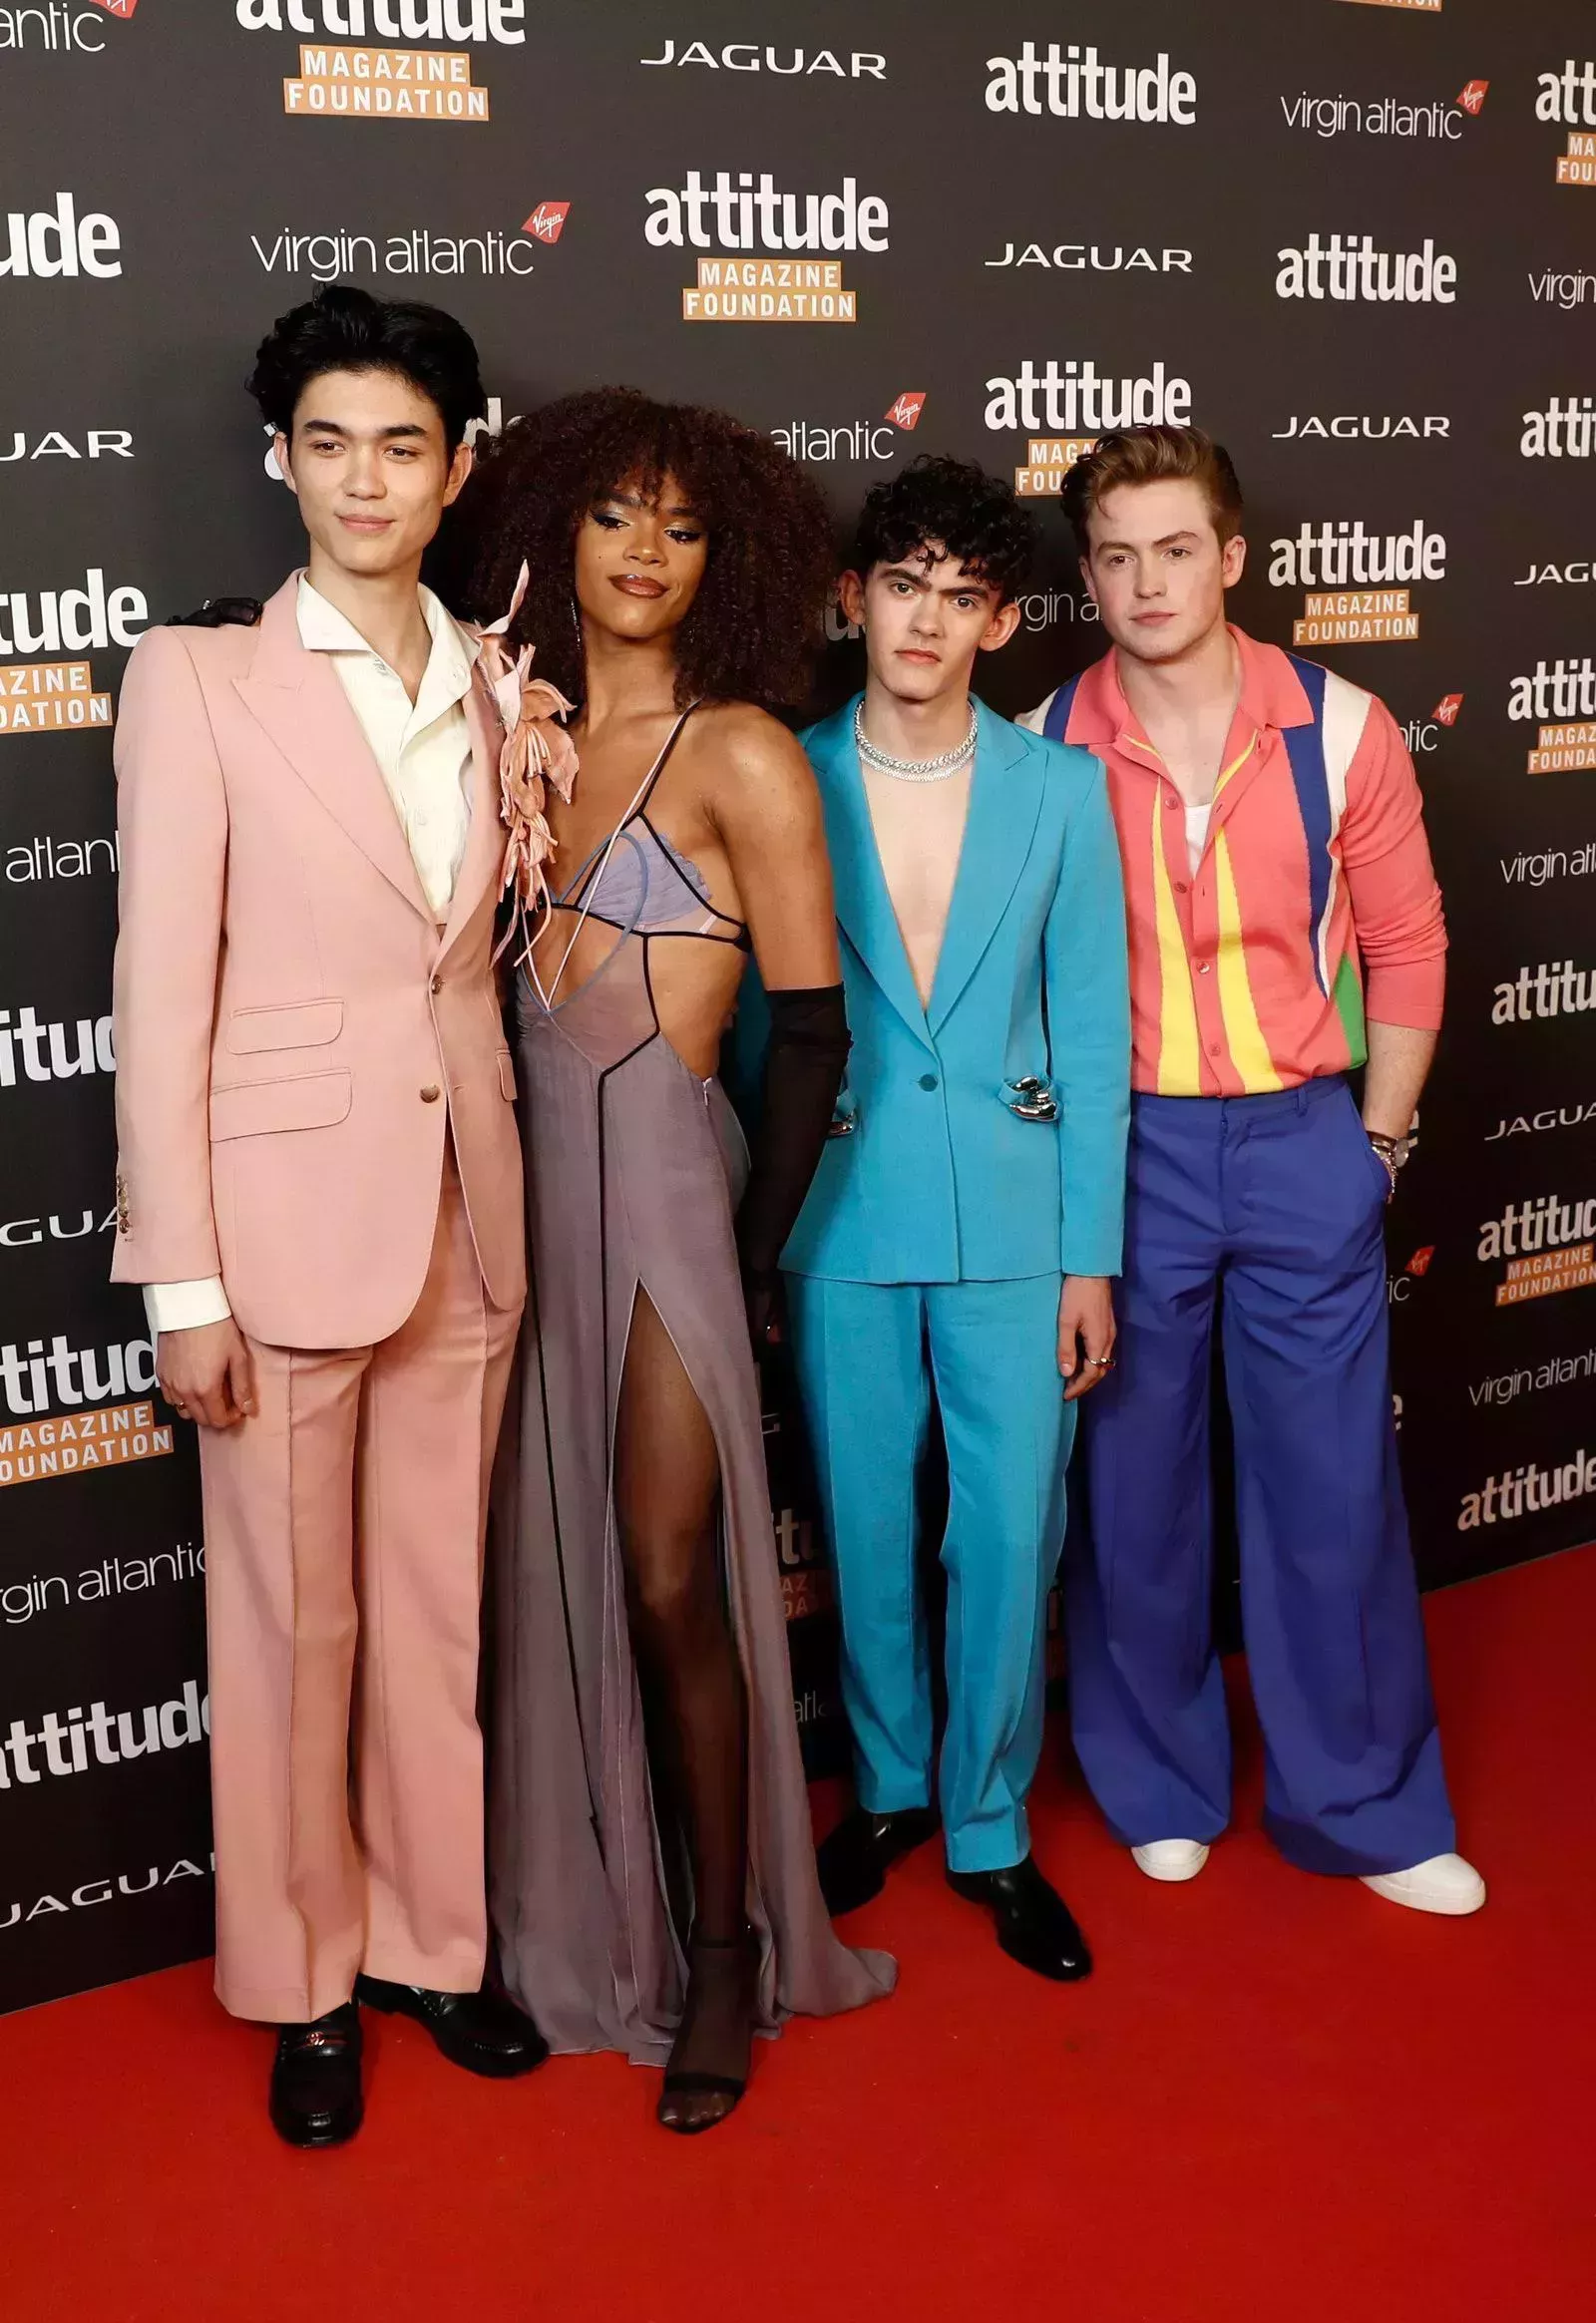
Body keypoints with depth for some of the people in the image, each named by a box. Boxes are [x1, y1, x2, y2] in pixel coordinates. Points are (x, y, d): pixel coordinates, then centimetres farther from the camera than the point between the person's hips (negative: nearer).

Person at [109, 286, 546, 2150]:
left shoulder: (491, 690, 9)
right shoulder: (200, 679, -5)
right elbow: (160, 996, -9)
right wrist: (183, 1280, -11)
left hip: (466, 1212, 4)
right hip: (284, 1212, -4)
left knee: (439, 1610, 15)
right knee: (292, 1627, 8)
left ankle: (430, 1941, 33)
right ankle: (303, 1983, 28)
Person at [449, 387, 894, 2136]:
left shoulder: (742, 756, -5)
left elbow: (812, 1036, -5)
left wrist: (751, 1262, -2)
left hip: (662, 1179, -5)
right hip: (528, 1178, 5)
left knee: (670, 1584, -2)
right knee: (554, 1575, 11)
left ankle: (725, 1956, 18)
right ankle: (590, 1921, 30)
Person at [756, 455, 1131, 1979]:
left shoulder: (1059, 787, 1)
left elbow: (1091, 1036, 1)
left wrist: (1091, 1257, -1)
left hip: (1013, 1221, 0)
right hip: (840, 1223, 0)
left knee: (1009, 1536, 5)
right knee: (864, 1531, 12)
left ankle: (990, 1826, 26)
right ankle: (889, 1786, 35)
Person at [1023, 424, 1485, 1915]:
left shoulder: (1340, 729, -3)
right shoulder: (1044, 751, -4)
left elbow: (1404, 943, 3)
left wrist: (1376, 1136, 2)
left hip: (1303, 1140, 0)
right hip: (1121, 1149, 0)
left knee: (1334, 1481, 8)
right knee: (1136, 1481, 11)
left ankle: (1362, 1805, 27)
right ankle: (1162, 1788, 32)